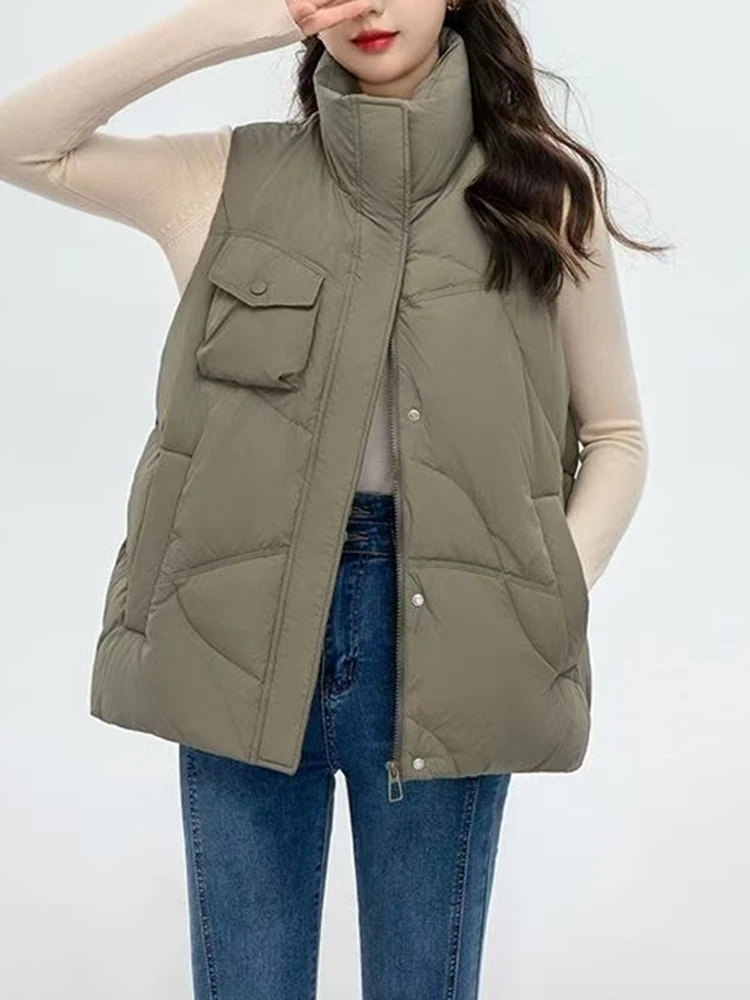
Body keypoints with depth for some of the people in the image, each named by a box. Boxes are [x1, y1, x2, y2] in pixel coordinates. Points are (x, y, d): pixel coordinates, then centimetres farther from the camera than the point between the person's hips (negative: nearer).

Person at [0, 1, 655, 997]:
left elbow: (616, 436, 8)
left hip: (441, 637, 0)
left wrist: (551, 605, -8)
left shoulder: (543, 187, 2)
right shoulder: (228, 177, 4)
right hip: (241, 631, 1)